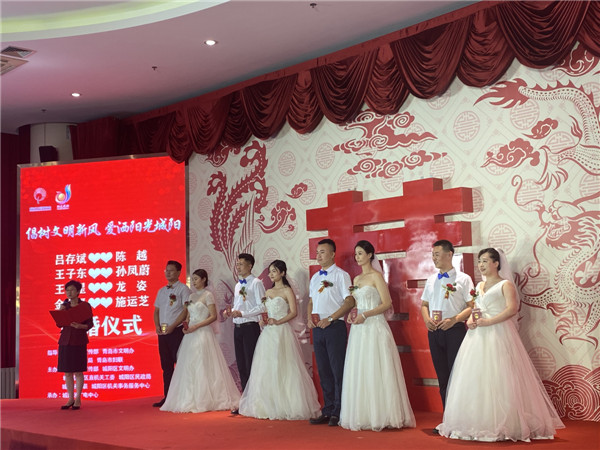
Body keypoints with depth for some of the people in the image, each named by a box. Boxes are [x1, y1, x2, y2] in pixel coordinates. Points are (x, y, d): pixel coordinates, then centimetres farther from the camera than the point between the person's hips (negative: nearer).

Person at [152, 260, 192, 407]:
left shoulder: (183, 289, -2)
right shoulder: (161, 291, 18)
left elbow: (186, 310, -11)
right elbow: (156, 310, 20)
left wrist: (172, 326, -17)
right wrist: (157, 326, 2)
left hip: (176, 331, -7)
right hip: (162, 333, 7)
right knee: (166, 366, 9)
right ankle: (167, 397, 13)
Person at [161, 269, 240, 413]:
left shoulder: (208, 295, -5)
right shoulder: (191, 296, 15)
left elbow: (213, 316, -11)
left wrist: (196, 326, -16)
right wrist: (185, 326, 0)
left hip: (203, 334, -7)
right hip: (190, 336, 7)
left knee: (202, 367, -6)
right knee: (189, 367, 5)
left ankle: (205, 400, 0)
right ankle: (191, 399, 10)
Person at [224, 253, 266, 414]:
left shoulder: (256, 283, -6)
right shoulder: (238, 285, 18)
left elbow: (261, 307, -13)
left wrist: (242, 313, -19)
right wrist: (229, 312, 4)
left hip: (250, 327, -8)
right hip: (237, 328, 8)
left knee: (251, 366, -6)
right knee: (241, 366, 9)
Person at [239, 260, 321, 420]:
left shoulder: (287, 291, -2)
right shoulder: (268, 292, 17)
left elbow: (294, 312, -10)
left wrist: (278, 321, -18)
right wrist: (263, 319, 0)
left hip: (282, 332, -7)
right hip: (268, 333, 7)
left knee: (282, 369, -7)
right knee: (266, 369, 4)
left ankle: (286, 406, -1)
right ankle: (269, 406, 10)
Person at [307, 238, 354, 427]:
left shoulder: (341, 275, -3)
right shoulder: (315, 278, 18)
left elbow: (349, 301, -11)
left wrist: (330, 319, -16)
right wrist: (310, 318, 4)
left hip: (335, 327, -7)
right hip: (317, 328, 7)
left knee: (338, 371, -5)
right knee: (323, 371, 10)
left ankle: (338, 413, 1)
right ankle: (327, 410, 17)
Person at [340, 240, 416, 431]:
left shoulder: (376, 276, -5)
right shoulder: (356, 279, 17)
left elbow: (387, 304, -11)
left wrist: (365, 315, -16)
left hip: (375, 327, -7)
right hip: (359, 329, 7)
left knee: (375, 371, -6)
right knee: (359, 372, 5)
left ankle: (380, 416, 0)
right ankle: (363, 415, 10)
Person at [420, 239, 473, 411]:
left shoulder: (463, 279, -2)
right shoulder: (431, 280, 14)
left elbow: (472, 306, -6)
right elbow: (424, 304, 20)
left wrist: (454, 319, -18)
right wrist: (427, 319, 0)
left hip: (454, 330, -5)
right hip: (434, 332, 5)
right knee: (442, 377, 9)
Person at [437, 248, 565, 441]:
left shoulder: (505, 285, -2)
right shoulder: (479, 286, 20)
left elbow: (512, 309, -14)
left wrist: (488, 321, -20)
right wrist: (470, 320, 2)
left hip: (498, 335, -7)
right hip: (477, 336, 7)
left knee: (497, 379, -10)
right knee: (475, 378, 4)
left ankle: (503, 424, -4)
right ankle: (479, 423, 9)